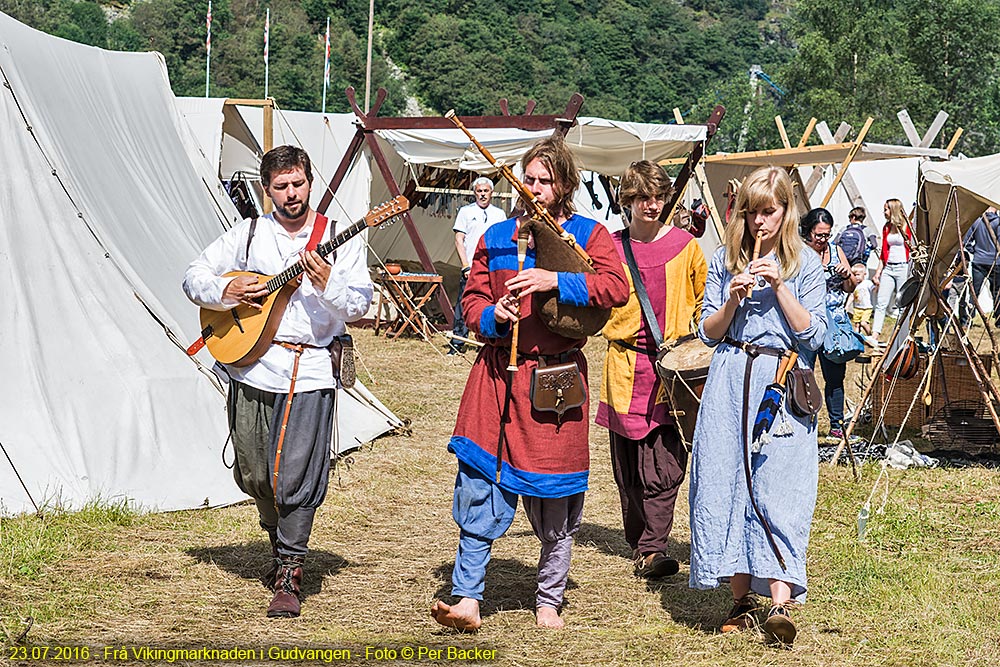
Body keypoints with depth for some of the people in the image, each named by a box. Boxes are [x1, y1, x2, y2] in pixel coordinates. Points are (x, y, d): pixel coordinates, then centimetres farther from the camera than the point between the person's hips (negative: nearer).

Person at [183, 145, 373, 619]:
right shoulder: (248, 235, 11)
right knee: (253, 475, 11)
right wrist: (227, 291, -9)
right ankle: (279, 540, 38)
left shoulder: (338, 240, 5)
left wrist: (327, 285, -21)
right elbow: (194, 277, 11)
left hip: (310, 373, -3)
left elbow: (361, 304, -2)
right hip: (251, 370, 3)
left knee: (295, 480, -10)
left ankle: (288, 576, -3)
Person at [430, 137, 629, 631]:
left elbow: (616, 288, -11)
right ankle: (467, 600, -4)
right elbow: (472, 298, 16)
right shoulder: (497, 237, 14)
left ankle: (549, 602, 19)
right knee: (477, 485, -7)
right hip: (497, 372, 2)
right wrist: (493, 316, -7)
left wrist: (556, 281, -21)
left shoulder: (588, 233, 6)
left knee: (554, 499, 4)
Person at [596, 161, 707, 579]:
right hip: (625, 367, 2)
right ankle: (638, 542, 22)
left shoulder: (685, 246, 5)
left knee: (664, 463, -11)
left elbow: (704, 305, 16)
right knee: (627, 466, 7)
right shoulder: (610, 247, 5)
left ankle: (652, 548, -10)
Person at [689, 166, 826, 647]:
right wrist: (733, 299, -8)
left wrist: (779, 285, -11)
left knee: (777, 489, -12)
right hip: (729, 382, 3)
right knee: (725, 482, -2)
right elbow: (708, 333, 10)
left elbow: (813, 335, -2)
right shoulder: (724, 261, 11)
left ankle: (780, 603, -20)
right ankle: (741, 598, 6)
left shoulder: (806, 264, 4)